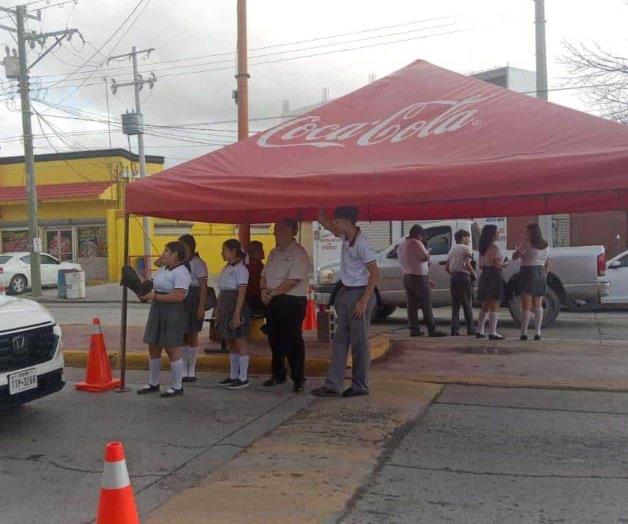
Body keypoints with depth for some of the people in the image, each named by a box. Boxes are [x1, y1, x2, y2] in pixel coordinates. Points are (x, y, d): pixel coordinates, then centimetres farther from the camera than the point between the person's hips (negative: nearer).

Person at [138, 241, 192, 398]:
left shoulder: (181, 272, -15)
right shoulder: (163, 269, 14)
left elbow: (178, 296, -25)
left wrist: (154, 297, -21)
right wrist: (147, 293, 1)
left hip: (173, 314, -9)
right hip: (157, 312, 9)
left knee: (172, 349, -3)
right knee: (153, 348, 14)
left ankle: (177, 387, 9)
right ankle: (153, 383, 27)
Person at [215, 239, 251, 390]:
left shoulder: (240, 269, -12)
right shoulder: (226, 268, 14)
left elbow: (242, 293, -17)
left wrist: (237, 314, -22)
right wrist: (218, 310, 13)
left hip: (236, 306, -9)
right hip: (225, 307, 9)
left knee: (239, 342, -3)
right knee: (230, 343, 13)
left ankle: (243, 378, 4)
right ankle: (233, 376, 21)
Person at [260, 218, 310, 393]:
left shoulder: (298, 253, -11)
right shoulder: (274, 253, 16)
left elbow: (292, 280, -19)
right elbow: (265, 275, 15)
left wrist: (273, 293, -15)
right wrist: (264, 290, -5)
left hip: (292, 301, -8)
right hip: (273, 301, 8)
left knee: (293, 340, -5)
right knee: (275, 339, 13)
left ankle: (298, 378, 4)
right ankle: (278, 374, 27)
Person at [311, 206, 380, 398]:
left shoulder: (361, 243, -18)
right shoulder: (345, 236, 7)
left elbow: (375, 273, -19)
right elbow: (323, 222, 18)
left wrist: (364, 301, -21)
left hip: (359, 294, -9)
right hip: (345, 292, 9)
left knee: (359, 343, 1)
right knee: (340, 341, 7)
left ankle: (360, 386, 11)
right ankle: (333, 385, 11)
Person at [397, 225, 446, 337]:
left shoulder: (402, 244, 14)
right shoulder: (416, 243, -15)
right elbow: (425, 257, -17)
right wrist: (427, 250, 3)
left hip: (406, 277, 9)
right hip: (419, 277, -8)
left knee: (412, 305, 8)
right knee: (426, 305, -4)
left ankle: (414, 329, 7)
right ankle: (432, 330, -3)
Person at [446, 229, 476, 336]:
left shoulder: (452, 249, 16)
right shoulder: (466, 248, -4)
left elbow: (447, 267, 12)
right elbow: (467, 264, -17)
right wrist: (474, 274, -3)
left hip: (454, 278, 6)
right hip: (464, 277, -6)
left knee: (455, 304, 8)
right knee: (467, 305, 3)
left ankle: (455, 329, 3)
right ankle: (470, 329, 6)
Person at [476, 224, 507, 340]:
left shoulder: (482, 248, 12)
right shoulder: (494, 246, -12)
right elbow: (497, 264, -18)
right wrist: (504, 264, 0)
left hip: (484, 276, 8)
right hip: (494, 277, -8)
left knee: (485, 307, 15)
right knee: (494, 307, -5)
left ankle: (480, 331, 16)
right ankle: (493, 333, -6)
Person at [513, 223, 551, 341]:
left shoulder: (527, 243, -9)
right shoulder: (546, 245, 11)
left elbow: (515, 257, -8)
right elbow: (547, 264, 14)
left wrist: (517, 249, 10)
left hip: (528, 273, -6)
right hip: (540, 274, 6)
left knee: (526, 306, -4)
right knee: (538, 305, 10)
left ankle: (524, 332, -6)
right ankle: (538, 332, 5)